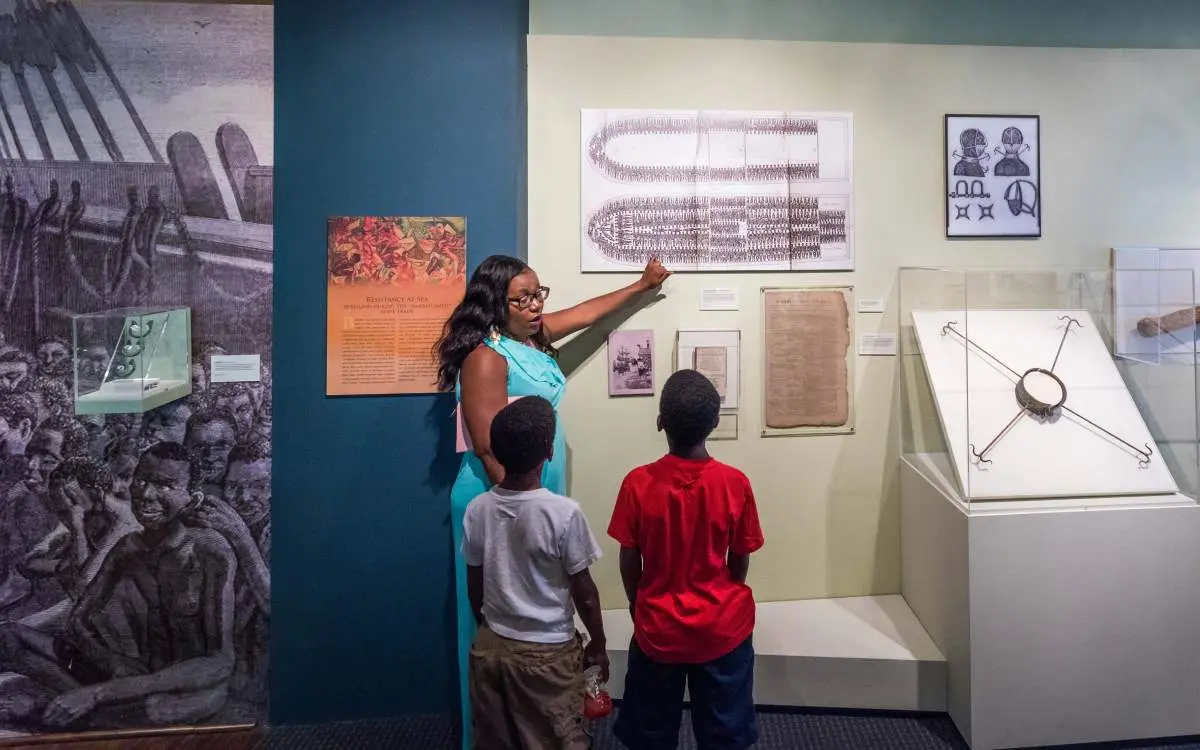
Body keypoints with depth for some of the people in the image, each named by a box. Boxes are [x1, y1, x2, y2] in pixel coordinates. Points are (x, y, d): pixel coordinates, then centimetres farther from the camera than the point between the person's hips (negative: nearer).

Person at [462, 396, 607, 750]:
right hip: (547, 652, -4)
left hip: (489, 646, 5)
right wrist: (598, 644, 3)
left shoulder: (477, 509, -8)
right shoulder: (563, 512, -21)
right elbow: (584, 592, -12)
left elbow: (474, 587, 3)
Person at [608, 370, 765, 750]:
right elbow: (740, 564, -6)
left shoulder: (638, 483, -18)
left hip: (658, 628, 0)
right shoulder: (735, 483, -17)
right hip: (723, 627, 0)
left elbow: (629, 563, -8)